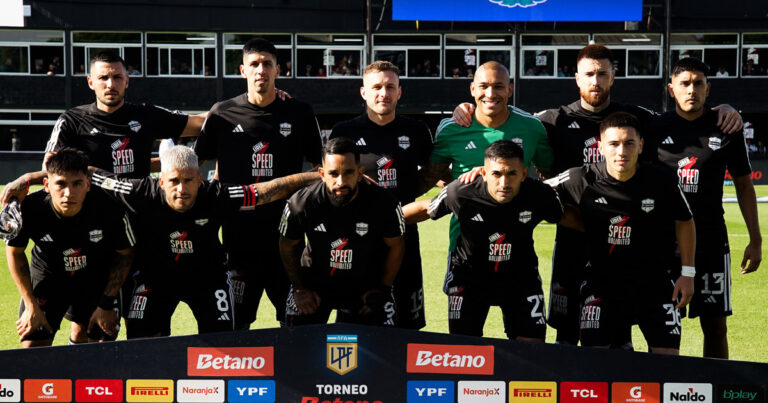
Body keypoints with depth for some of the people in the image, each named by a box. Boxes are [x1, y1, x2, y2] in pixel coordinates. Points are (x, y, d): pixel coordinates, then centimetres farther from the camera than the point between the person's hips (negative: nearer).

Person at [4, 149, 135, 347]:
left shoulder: (111, 210, -30)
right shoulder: (28, 209, -28)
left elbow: (125, 254, -10)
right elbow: (15, 252, -7)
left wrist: (106, 304, -10)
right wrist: (31, 306, -8)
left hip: (97, 279, 0)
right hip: (46, 276, 0)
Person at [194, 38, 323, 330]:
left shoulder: (300, 114, 4)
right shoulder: (223, 114, 4)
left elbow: (319, 168, 11)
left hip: (287, 232, 0)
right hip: (239, 232, 0)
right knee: (235, 320, 2)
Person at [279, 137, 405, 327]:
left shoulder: (383, 203, -22)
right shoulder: (301, 203, -21)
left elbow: (395, 246, -3)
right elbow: (288, 246, -1)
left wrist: (382, 289, -2)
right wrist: (299, 288, -1)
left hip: (365, 288, 0)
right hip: (313, 285, 0)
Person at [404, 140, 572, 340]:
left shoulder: (540, 195, -20)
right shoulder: (461, 193, -22)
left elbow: (563, 216, 4)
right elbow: (425, 209, -3)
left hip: (520, 277, 1)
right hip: (468, 274, -1)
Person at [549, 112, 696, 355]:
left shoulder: (661, 180, -10)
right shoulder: (582, 180, -12)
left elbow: (684, 222, 5)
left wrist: (687, 272, 3)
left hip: (655, 280, 0)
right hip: (602, 279, 0)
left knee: (668, 356, -5)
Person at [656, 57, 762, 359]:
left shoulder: (726, 129, 4)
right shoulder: (656, 128, 3)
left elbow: (744, 184, 10)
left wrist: (755, 240, 6)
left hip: (712, 240, 0)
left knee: (715, 325, 1)